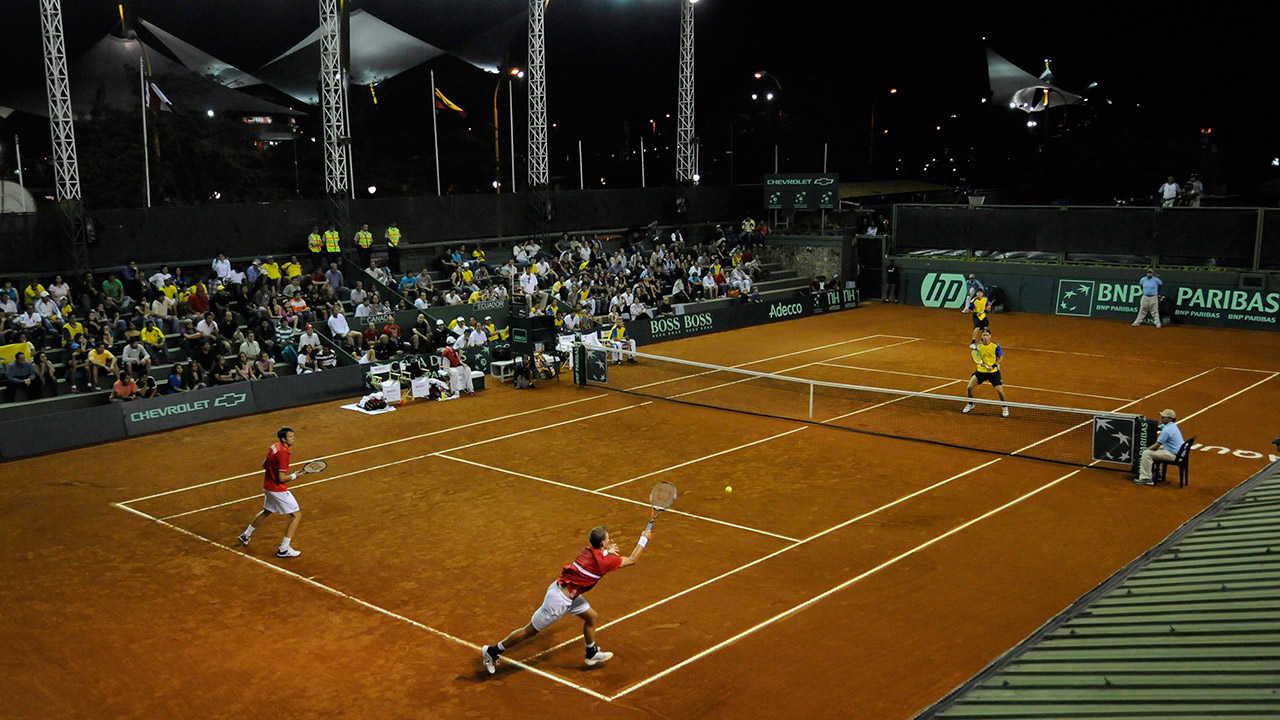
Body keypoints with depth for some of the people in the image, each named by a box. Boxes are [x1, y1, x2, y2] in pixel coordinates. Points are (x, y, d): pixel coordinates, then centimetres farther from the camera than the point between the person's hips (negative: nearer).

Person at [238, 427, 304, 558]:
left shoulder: (274, 447, 3)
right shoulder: (283, 454, -25)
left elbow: (264, 465, 17)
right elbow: (282, 479, -25)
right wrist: (294, 476, -10)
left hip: (267, 487, 9)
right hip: (278, 490, -9)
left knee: (267, 512, 32)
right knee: (296, 515, -1)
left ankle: (246, 535, 47)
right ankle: (284, 549, -1)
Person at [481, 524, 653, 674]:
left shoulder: (587, 551, 1)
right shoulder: (603, 562, -22)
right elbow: (631, 560, -11)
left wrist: (606, 552, 19)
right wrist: (644, 539, -2)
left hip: (560, 587, 9)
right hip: (559, 599, -9)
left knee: (592, 616, 18)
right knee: (530, 631, 6)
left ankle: (592, 654, 38)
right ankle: (492, 651, 18)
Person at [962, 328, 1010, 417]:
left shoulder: (996, 346, -13)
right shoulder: (978, 346, -6)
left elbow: (1001, 357, -3)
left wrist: (993, 366, -16)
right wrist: (980, 362, -17)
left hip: (994, 372, -2)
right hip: (981, 371, 3)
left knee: (1000, 391, -11)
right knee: (969, 388, -5)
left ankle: (1005, 407, 16)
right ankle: (970, 405, 21)